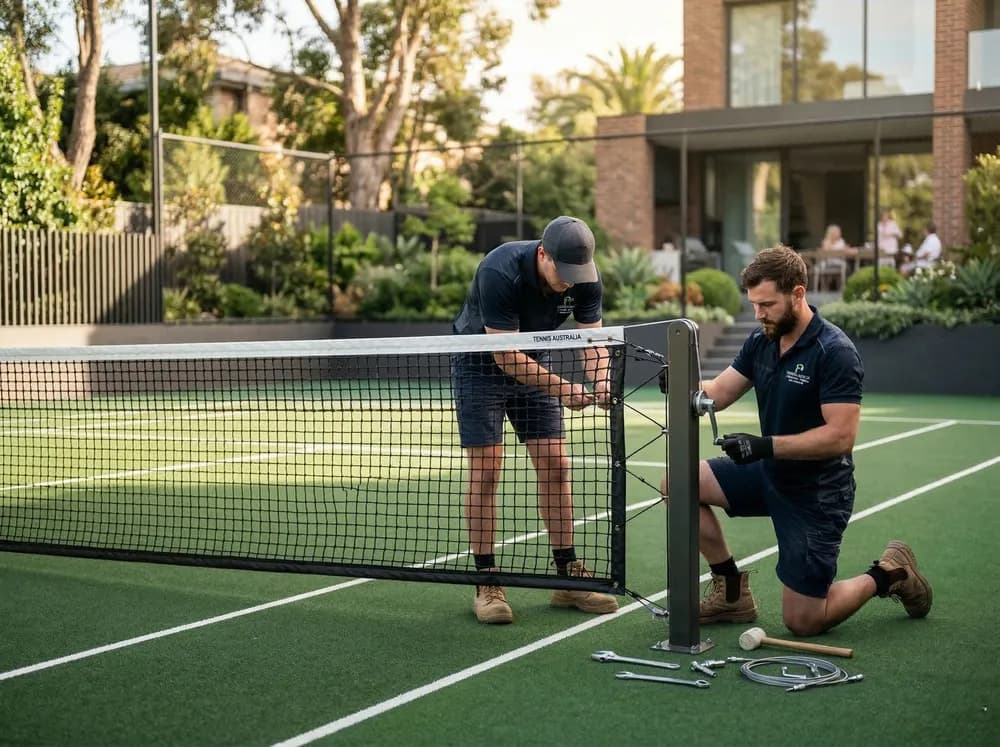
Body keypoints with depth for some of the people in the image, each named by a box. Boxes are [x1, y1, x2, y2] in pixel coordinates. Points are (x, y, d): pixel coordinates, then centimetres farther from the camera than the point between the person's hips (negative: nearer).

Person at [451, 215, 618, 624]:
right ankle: (486, 583, -2)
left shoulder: (585, 279, -18)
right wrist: (563, 389, -38)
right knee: (485, 470, -9)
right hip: (481, 362, -5)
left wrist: (601, 381, -34)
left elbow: (593, 338, -13)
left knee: (555, 465, 0)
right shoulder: (500, 272, -34)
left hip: (532, 362, 5)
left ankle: (567, 576, 9)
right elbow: (505, 354, -33)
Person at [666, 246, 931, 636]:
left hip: (816, 492, -7)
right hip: (770, 472, 8)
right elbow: (718, 392, 4)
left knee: (803, 622, -5)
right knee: (680, 483, -4)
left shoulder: (834, 352, -23)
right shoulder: (761, 341, -1)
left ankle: (886, 575, 21)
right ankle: (731, 591, 8)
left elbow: (841, 436, -28)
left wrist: (768, 445, -34)